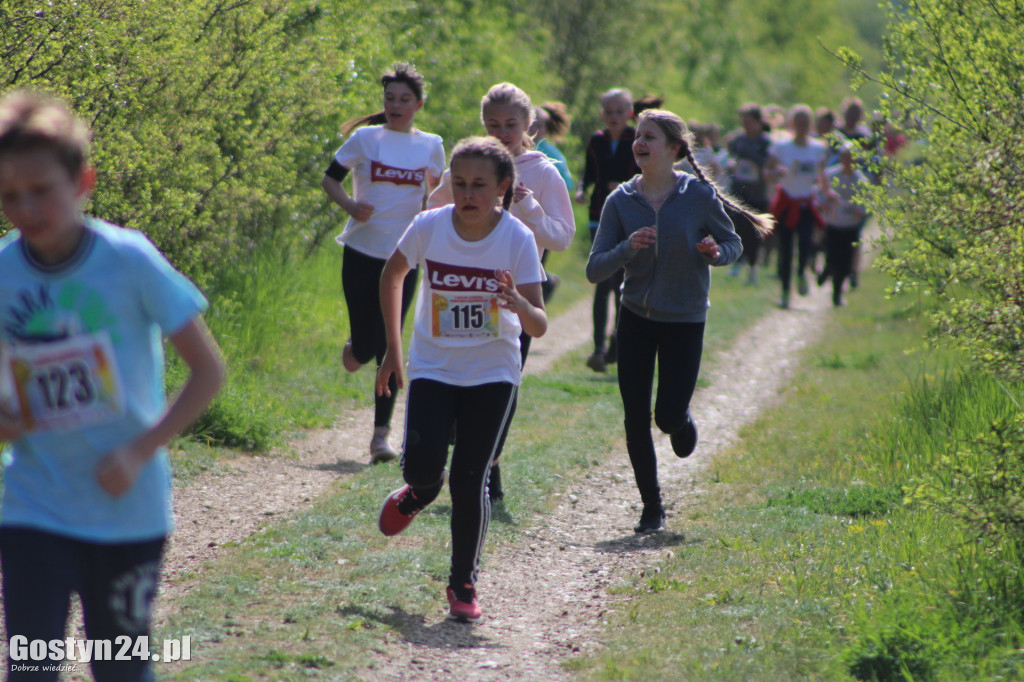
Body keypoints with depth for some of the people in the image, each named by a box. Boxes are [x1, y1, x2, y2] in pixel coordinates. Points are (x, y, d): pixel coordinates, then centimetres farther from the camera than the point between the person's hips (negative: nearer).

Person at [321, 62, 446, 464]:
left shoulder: (431, 146, 5)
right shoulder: (365, 138, -1)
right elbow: (330, 179, 4)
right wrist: (350, 205, -15)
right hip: (362, 251, -1)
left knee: (389, 344, -4)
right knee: (364, 346, -2)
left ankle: (381, 435, -1)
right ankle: (353, 351, 37)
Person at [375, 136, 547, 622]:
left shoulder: (518, 239, -15)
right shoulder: (429, 227, -12)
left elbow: (540, 328, -18)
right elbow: (392, 275, 9)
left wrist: (520, 305, -41)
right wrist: (393, 348, 8)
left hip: (492, 374, -1)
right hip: (433, 368, 1)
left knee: (470, 481, -8)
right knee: (422, 467, -15)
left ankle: (463, 584, 10)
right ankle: (420, 492, 24)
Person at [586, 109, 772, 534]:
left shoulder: (699, 195, -10)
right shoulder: (620, 201, -6)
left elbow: (733, 244, 3)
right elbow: (594, 270, -7)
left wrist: (716, 252, -20)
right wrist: (627, 247, -25)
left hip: (685, 320, -2)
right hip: (636, 318, 2)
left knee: (669, 415, -4)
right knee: (636, 420, 1)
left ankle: (682, 423, 36)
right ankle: (652, 507, 17)